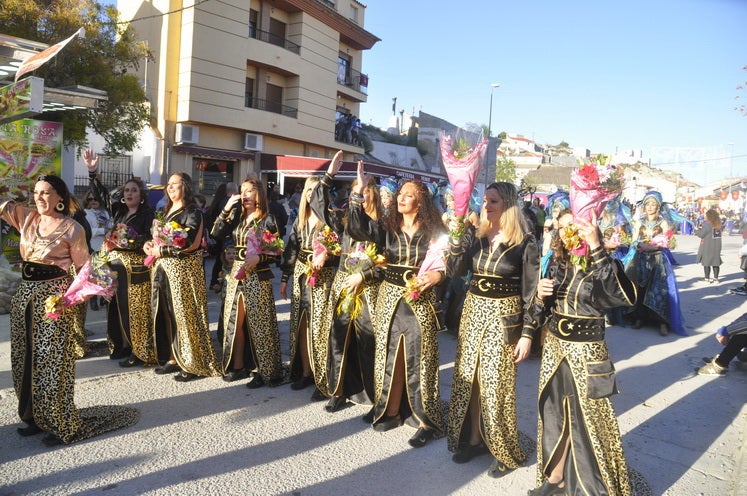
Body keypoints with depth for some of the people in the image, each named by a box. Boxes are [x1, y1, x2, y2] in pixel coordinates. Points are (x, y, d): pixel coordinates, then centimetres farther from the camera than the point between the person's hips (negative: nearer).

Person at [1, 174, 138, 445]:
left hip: (54, 294, -6)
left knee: (53, 360, -2)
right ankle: (36, 417, 26)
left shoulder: (72, 228, -7)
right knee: (25, 358, 12)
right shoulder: (26, 217, 8)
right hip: (25, 293, 6)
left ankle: (61, 423, 10)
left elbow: (83, 266, -4)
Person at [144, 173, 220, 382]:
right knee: (165, 314, 9)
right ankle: (173, 358, 20)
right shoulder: (167, 210, 17)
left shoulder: (192, 212, -7)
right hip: (163, 269, 8)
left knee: (183, 315, -4)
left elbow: (191, 243, -18)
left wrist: (161, 251, -14)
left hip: (183, 270, -8)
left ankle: (191, 364, 5)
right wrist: (151, 243, 1)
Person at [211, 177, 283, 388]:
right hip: (237, 274, 6)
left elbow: (276, 253, -6)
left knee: (259, 324, -1)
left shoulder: (268, 220, -5)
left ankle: (263, 371, 10)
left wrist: (258, 258, -23)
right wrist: (226, 209, -5)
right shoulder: (237, 217, 11)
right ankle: (237, 366, 23)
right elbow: (216, 234, 0)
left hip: (258, 277, -6)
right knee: (234, 322, 10)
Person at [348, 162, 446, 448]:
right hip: (389, 298, 3)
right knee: (390, 355, 12)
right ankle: (392, 410, 28)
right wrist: (358, 192, -20)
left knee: (419, 359, 2)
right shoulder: (387, 228, 2)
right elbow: (357, 230, -14)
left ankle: (425, 420, 16)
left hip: (420, 301, -3)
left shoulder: (433, 231, -4)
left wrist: (438, 275, -23)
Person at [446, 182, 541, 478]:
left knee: (497, 384, 2)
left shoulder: (525, 242, -10)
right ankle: (474, 438, 29)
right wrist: (456, 239, -18)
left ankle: (505, 450, 21)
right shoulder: (474, 234, 3)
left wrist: (527, 333, -11)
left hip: (504, 316, -5)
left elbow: (531, 291, -9)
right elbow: (455, 271, -5)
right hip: (473, 311, 5)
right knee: (468, 378, 11)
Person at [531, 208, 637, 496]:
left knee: (587, 419, 4)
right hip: (554, 346, 6)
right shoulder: (561, 264, 4)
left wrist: (596, 247, -38)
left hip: (586, 352, -6)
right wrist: (541, 295, -8)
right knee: (554, 412, 16)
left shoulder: (603, 266, -14)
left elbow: (626, 296, -36)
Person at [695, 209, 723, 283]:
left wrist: (696, 230, 5)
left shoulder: (707, 224, -15)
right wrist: (702, 229, 17)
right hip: (717, 246, 6)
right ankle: (716, 278, 16)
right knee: (715, 262, 12)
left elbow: (701, 234, -14)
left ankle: (707, 279, 5)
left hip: (707, 246, -6)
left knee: (706, 262, 2)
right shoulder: (718, 224, 6)